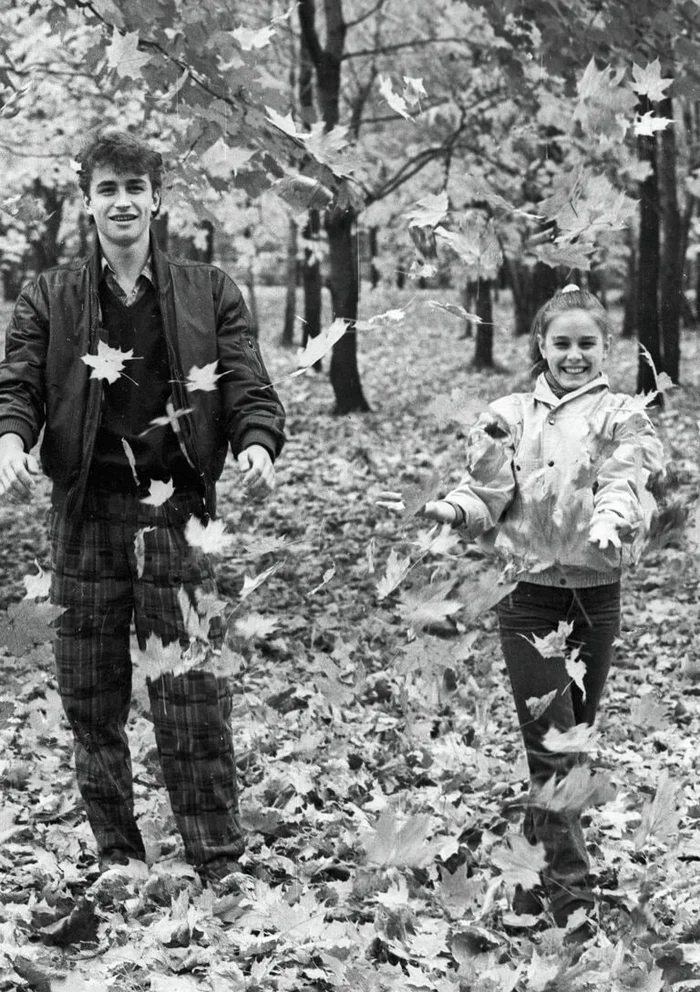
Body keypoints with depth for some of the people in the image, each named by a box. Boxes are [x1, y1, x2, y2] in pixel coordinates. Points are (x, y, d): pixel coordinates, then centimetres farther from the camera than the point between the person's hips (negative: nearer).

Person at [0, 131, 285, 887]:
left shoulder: (209, 293, 9)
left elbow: (249, 388, 3)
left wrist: (257, 447, -18)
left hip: (178, 517, -1)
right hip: (86, 519, 2)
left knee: (195, 705, -4)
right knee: (92, 704, 7)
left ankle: (221, 872, 2)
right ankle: (116, 864, 19)